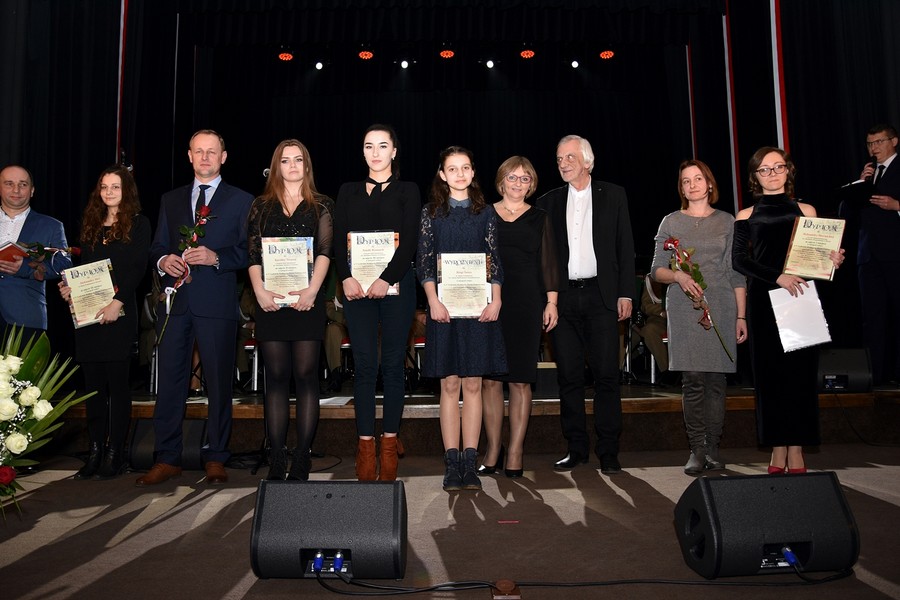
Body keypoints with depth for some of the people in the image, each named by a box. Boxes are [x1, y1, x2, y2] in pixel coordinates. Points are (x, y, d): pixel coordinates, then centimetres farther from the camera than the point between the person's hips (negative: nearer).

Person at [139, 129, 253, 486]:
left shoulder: (241, 201, 9)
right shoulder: (170, 200, 20)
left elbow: (249, 252, 1)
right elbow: (156, 248, 18)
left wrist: (216, 257, -15)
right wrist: (163, 261, -5)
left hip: (218, 303, -3)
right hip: (175, 301, 3)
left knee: (219, 380, 2)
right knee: (170, 379, 3)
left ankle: (215, 458, 12)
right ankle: (167, 459, 12)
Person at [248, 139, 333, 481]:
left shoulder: (321, 206, 10)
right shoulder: (262, 206, 15)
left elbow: (324, 251, -2)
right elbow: (253, 253, 6)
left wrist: (311, 290, -17)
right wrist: (260, 291, -11)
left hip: (307, 300, -1)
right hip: (270, 301, 2)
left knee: (306, 376, -2)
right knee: (276, 378, 3)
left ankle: (301, 461, 3)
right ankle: (276, 462, 7)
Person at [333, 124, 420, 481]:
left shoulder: (407, 191, 8)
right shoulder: (348, 192, 15)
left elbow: (410, 240, -4)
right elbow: (337, 239, 5)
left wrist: (387, 279, -17)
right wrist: (346, 278, -12)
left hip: (395, 284, -1)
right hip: (356, 286, 2)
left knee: (393, 364, 2)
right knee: (364, 365, 0)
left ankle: (390, 442, 11)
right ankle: (365, 445, 5)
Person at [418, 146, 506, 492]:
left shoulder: (486, 213, 10)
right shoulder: (431, 213, 7)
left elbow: (494, 261, 8)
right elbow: (424, 262, 2)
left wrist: (495, 300, -4)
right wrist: (434, 301, -9)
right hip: (444, 306, -1)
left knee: (473, 384, 2)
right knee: (449, 385, 0)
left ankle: (470, 462, 8)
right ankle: (452, 463, 7)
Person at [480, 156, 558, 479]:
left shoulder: (539, 218, 11)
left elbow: (548, 262, 9)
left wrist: (551, 302, 0)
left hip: (526, 304, 0)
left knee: (520, 379, 0)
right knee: (489, 378, 0)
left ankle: (515, 452, 8)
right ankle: (493, 450, 11)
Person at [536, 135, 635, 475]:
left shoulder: (613, 196, 8)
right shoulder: (549, 202, 12)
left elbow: (625, 248, 6)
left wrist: (625, 294, -2)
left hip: (601, 296, -2)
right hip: (563, 298, 2)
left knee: (606, 375, -1)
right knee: (568, 376, 5)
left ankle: (608, 452, 8)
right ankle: (576, 449, 15)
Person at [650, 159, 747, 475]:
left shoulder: (727, 221, 11)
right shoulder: (671, 222, 9)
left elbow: (737, 274, 9)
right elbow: (657, 269, 7)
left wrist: (741, 316, 3)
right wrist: (678, 276, -15)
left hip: (721, 307, 1)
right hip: (684, 307, -1)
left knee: (716, 378, 0)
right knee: (692, 379, -7)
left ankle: (712, 447, 9)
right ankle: (697, 449, 2)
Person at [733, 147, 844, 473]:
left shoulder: (806, 211, 11)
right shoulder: (746, 216, 8)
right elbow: (738, 260, -3)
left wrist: (833, 261, -10)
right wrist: (777, 277, -16)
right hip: (763, 302, 0)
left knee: (800, 372, -2)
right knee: (770, 373, 1)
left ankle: (796, 451, 4)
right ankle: (778, 450, 8)